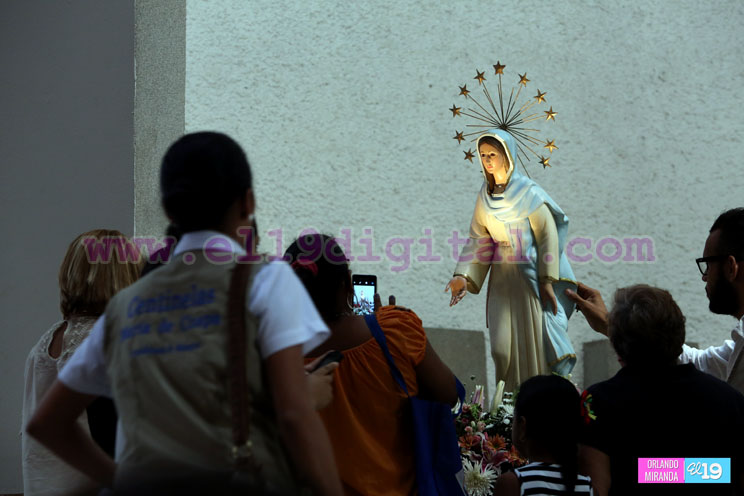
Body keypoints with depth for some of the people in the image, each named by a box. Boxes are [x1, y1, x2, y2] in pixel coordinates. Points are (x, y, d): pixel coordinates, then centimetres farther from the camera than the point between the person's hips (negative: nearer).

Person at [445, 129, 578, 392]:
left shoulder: (528, 192, -9)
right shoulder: (485, 196, 8)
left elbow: (548, 235, -9)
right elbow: (478, 240, 8)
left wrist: (547, 281, -14)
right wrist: (464, 276, -4)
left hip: (532, 272, -5)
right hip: (503, 277, 5)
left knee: (535, 339, -8)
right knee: (504, 342, 1)